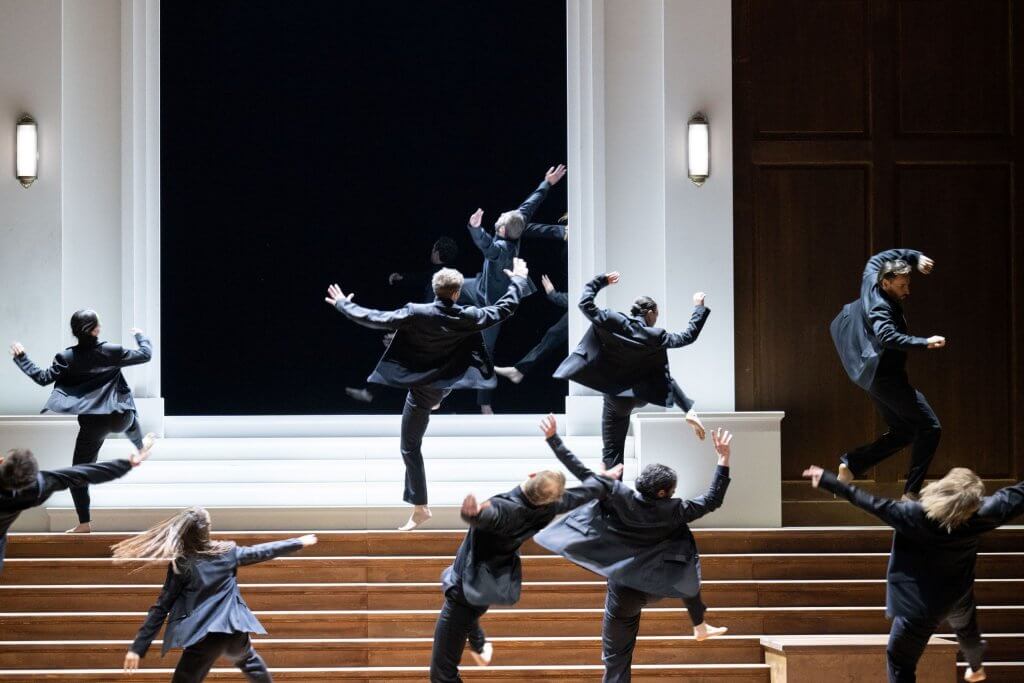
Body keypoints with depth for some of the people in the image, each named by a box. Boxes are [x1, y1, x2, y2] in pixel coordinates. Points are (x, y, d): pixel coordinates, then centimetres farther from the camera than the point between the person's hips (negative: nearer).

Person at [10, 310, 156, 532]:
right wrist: (140, 336, 25)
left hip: (93, 422, -2)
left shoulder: (67, 358, -9)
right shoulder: (112, 352, -6)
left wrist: (21, 358, 9)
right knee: (129, 417, 42)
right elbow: (145, 355, 4)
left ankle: (84, 523, -1)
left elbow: (43, 378, -3)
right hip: (120, 418, 2)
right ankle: (141, 445, 69)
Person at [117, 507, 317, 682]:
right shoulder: (227, 552, 5)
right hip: (234, 630, 4)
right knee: (248, 660, 37)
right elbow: (262, 552, 19)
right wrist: (299, 542, 34)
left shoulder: (180, 565, -4)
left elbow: (161, 608, -7)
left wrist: (138, 648, -6)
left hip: (204, 636, -4)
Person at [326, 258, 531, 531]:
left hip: (420, 390, -4)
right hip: (445, 385, 4)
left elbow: (373, 318, -22)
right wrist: (518, 279, 11)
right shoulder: (467, 317, -18)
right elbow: (506, 307, -6)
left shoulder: (414, 314, -27)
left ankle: (420, 508, 1)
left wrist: (342, 304, -7)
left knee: (410, 448, 3)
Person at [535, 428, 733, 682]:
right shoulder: (671, 511, -15)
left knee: (616, 660, 2)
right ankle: (700, 627, 44)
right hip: (656, 585, 0)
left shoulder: (619, 498, -15)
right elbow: (713, 499, -8)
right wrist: (723, 456, -4)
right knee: (688, 574, 33)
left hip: (622, 593, 0)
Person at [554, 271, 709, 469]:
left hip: (615, 399, 0)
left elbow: (585, 304, -6)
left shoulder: (615, 323, -11)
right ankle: (689, 411, 21)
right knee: (664, 377, 30)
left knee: (612, 452, 3)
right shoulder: (655, 336, -10)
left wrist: (601, 281, 7)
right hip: (640, 397, 0)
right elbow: (688, 336, 2)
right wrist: (699, 307, 14)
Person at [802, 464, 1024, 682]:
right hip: (959, 598, 4)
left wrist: (827, 480, -15)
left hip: (920, 606, -4)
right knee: (967, 630, 36)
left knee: (900, 662, 6)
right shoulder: (979, 516, -25)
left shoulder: (912, 516, -30)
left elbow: (873, 503, -24)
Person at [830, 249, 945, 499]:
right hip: (886, 377, -10)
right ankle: (911, 492, -13)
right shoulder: (880, 307, -23)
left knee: (902, 432, 17)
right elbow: (888, 336, -42)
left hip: (875, 376, 10)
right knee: (930, 427, -10)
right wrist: (924, 343, -48)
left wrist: (916, 256, 12)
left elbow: (879, 258, 22)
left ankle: (851, 463, 11)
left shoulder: (870, 281, 2)